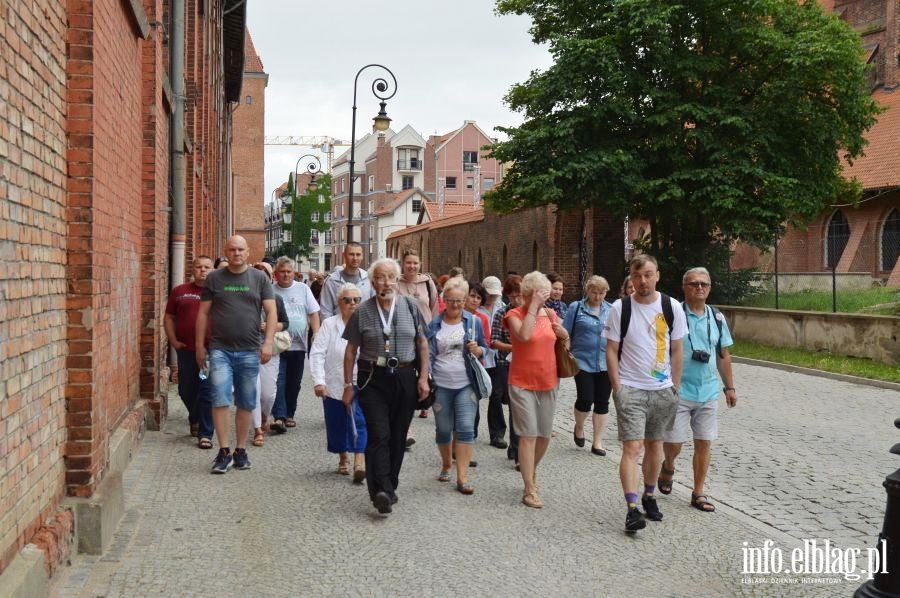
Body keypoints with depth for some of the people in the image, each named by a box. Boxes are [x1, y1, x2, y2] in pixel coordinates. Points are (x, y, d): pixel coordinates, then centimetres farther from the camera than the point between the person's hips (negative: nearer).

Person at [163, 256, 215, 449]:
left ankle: (205, 433, 4)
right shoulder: (179, 291, 9)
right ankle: (194, 419, 40)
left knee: (207, 391, -3)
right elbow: (169, 317, 13)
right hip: (186, 349, 3)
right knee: (186, 390, 12)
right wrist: (173, 340, 2)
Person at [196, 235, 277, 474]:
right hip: (220, 349, -1)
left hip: (249, 351, 1)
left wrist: (268, 342, -9)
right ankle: (224, 452, 0)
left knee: (246, 404, 7)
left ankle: (241, 450, 18)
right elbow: (203, 313, 8)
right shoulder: (214, 278, 6)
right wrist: (200, 346, 5)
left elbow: (271, 312, 2)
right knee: (220, 401, -7)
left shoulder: (259, 279, 6)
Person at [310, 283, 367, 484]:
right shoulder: (329, 324, 1)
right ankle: (343, 459, 31)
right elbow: (317, 354, -4)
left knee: (359, 422, -11)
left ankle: (358, 464, -13)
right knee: (337, 424, 11)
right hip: (334, 385, 1)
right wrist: (319, 381, -13)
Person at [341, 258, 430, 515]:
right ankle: (381, 491, -17)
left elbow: (422, 342, 8)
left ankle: (390, 486, 23)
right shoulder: (362, 311, 0)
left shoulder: (410, 306, 4)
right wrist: (348, 385, 3)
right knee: (379, 435, -13)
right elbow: (351, 350, 5)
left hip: (405, 378, 2)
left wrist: (423, 377, 2)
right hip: (373, 379, -2)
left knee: (398, 436, 9)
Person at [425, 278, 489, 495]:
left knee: (465, 428, -9)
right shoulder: (434, 324, 3)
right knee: (443, 430, 10)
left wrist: (477, 350, -10)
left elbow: (484, 349, 13)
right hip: (441, 385, 1)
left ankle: (462, 477, -6)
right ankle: (446, 464, 35)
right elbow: (428, 354, 5)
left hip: (466, 385, -1)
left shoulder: (474, 321, 4)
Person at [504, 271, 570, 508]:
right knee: (528, 435, -8)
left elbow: (564, 346, 18)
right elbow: (523, 335, -28)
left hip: (548, 382, 5)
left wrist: (564, 335, -4)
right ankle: (529, 490, -4)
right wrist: (534, 306, -23)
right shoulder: (514, 314, -7)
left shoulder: (551, 314, 7)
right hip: (522, 383, -5)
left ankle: (532, 471, 37)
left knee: (545, 435, 12)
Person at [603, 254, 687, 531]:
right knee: (632, 448, -10)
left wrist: (675, 387, 4)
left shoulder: (672, 307, 1)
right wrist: (617, 387, -7)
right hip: (630, 390, -3)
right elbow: (611, 350, -1)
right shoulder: (620, 308, -5)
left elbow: (676, 350, 7)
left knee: (655, 445, 14)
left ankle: (649, 497, 31)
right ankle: (632, 509, -12)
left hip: (663, 390, 3)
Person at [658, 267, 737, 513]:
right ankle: (668, 467, 33)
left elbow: (723, 355, 15)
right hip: (678, 391, -4)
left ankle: (698, 494, 18)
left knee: (703, 443, 6)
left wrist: (729, 386, 14)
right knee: (673, 444, -1)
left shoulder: (717, 318, 8)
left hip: (708, 392, 4)